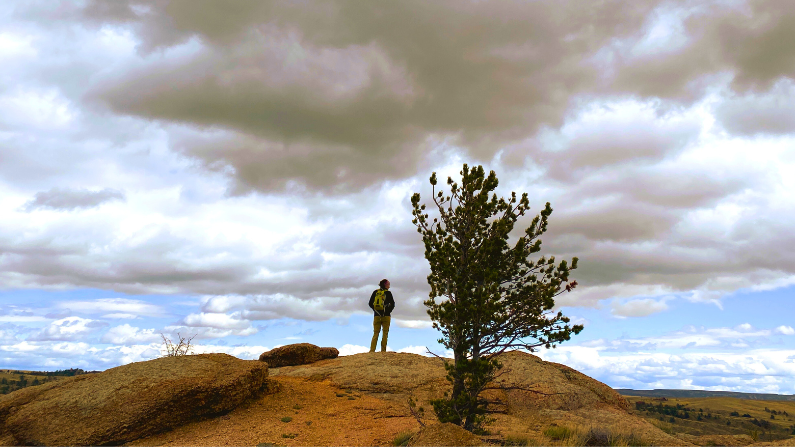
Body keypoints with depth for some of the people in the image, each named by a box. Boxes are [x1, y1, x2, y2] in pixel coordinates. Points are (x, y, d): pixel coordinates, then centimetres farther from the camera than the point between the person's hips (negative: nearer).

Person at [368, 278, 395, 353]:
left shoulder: (375, 292, 7)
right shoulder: (388, 293, -3)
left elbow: (370, 303, 6)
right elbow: (392, 304, -7)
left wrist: (375, 310, 11)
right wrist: (388, 311, 5)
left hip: (376, 316, 3)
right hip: (386, 316, -3)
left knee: (375, 333, 6)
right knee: (385, 333, 3)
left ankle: (372, 350, -5)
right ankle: (383, 351, -1)